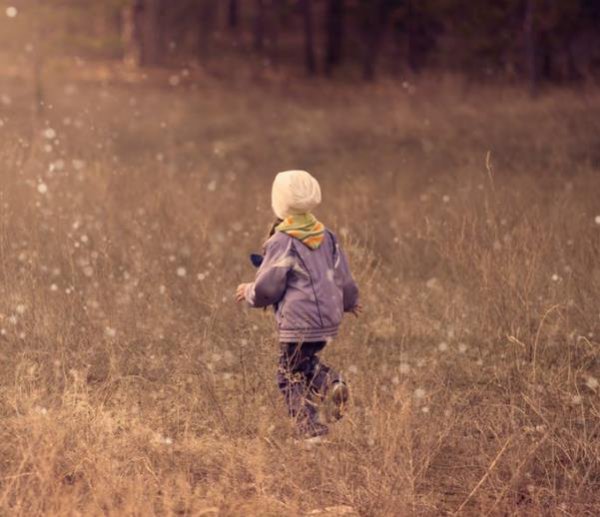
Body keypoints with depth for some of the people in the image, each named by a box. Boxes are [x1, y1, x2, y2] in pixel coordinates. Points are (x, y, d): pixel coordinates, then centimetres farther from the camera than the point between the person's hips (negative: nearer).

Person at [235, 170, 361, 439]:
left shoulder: (282, 242, -12)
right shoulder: (326, 237, 8)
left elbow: (267, 287, -12)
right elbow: (344, 280, 13)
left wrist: (249, 292, 10)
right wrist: (349, 302, 33)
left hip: (298, 323, -7)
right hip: (329, 321, 7)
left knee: (292, 377, 5)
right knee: (306, 362, 27)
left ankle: (313, 432, -2)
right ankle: (332, 384, -1)